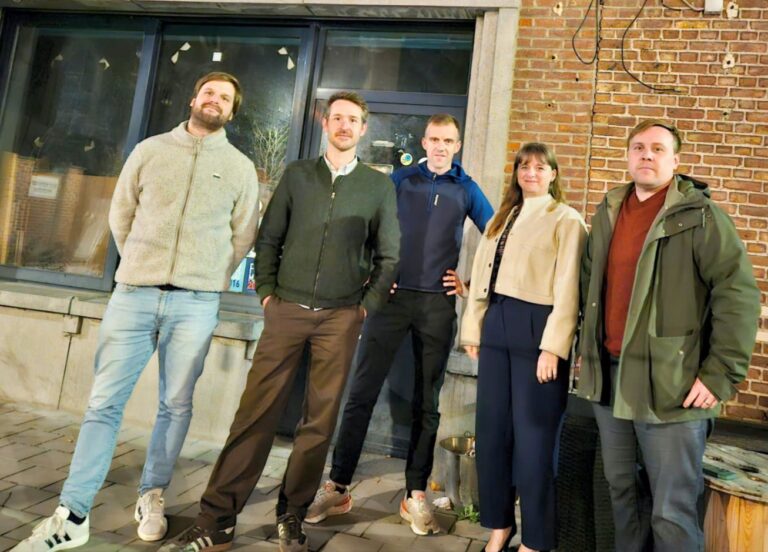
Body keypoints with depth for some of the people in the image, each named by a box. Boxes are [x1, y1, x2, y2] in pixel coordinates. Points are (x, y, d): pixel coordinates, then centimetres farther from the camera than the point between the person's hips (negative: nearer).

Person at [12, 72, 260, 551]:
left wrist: (206, 278, 11)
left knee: (177, 405, 6)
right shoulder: (150, 150, 10)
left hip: (196, 304, 0)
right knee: (105, 402, 2)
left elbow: (244, 235, 11)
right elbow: (121, 215, 15)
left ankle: (152, 496, 24)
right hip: (134, 294, 1)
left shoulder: (240, 166, 8)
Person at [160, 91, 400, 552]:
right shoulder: (297, 174, 10)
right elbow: (269, 238, 10)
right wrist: (268, 291, 2)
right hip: (287, 310, 1)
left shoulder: (379, 186, 6)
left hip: (341, 318, 0)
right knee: (256, 414, 0)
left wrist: (367, 306, -1)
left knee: (319, 420, 4)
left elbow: (389, 255, 6)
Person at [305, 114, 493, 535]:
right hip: (392, 296, -1)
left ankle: (416, 495, 18)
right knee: (362, 392, -1)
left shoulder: (466, 189, 9)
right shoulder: (399, 179, 7)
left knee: (426, 402, 7)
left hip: (438, 304, 1)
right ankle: (338, 487, 11)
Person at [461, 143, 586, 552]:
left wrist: (553, 346, -16)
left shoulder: (566, 220, -1)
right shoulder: (501, 219, 18)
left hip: (535, 327, -6)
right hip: (497, 326, 6)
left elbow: (567, 288, -9)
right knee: (492, 428, 10)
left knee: (533, 436, 1)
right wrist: (473, 329, 10)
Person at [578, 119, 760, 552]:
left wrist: (720, 375, -14)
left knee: (673, 513, 1)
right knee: (622, 489, 19)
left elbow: (739, 295, -11)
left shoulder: (700, 216, -6)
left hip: (670, 384, -5)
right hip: (609, 375, 6)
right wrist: (589, 348, 17)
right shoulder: (608, 214, 12)